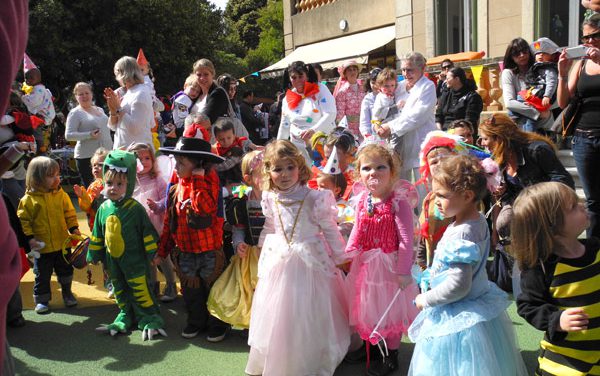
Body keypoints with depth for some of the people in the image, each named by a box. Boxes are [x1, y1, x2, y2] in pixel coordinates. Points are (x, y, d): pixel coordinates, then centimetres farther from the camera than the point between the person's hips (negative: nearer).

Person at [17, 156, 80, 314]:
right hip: (42, 246, -3)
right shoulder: (28, 200, -13)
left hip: (62, 243, 3)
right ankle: (41, 299, 27)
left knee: (65, 271, 18)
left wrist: (73, 228, -7)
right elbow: (23, 220, -9)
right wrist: (29, 237, -15)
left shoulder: (61, 194, -3)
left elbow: (69, 213, 4)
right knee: (42, 275, 10)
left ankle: (67, 293, 39)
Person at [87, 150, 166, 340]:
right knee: (120, 291, 18)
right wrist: (93, 255, 14)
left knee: (140, 291, -1)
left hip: (134, 261, -6)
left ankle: (151, 319, 11)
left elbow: (147, 233, -10)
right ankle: (125, 317, 33)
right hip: (112, 261, 6)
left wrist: (151, 255, -8)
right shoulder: (103, 208, 1)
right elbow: (97, 235, 11)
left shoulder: (135, 208, -15)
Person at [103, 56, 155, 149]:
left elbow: (135, 128, -20)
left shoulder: (141, 93, -9)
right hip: (122, 148, 8)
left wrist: (118, 109, -13)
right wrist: (113, 110, -1)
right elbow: (113, 127, 17)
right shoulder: (128, 93, 16)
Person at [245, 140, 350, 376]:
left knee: (308, 314, 6)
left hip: (310, 262, -4)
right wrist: (263, 249, 20)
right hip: (279, 263, 4)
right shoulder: (270, 200, 0)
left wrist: (340, 258, -2)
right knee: (277, 314, 14)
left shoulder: (314, 198, -13)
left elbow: (330, 230, -6)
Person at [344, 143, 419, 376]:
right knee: (368, 306, 21)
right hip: (365, 263, 6)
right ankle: (369, 344, 44)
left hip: (389, 263, -5)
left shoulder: (399, 202, -19)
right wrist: (346, 254, 5)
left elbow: (406, 239, -19)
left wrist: (404, 271, -19)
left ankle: (391, 357, 29)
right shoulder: (362, 201, -3)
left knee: (390, 308, 10)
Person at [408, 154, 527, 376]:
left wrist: (426, 299, -16)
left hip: (457, 319, -9)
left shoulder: (460, 235, -29)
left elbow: (458, 285, -29)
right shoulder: (478, 221, 0)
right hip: (479, 303, 10)